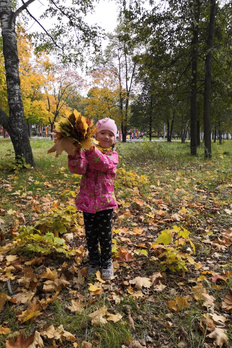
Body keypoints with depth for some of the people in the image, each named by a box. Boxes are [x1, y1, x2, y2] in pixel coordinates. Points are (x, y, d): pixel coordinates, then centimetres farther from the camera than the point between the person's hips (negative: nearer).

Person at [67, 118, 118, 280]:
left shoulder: (113, 154, 2)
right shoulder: (85, 151, 1)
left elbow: (105, 164, -24)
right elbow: (78, 168, -17)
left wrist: (90, 149, -36)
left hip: (105, 201, 0)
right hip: (87, 200, 1)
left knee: (105, 235, 9)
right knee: (90, 235, 13)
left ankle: (106, 262, 31)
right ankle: (94, 262, 34)